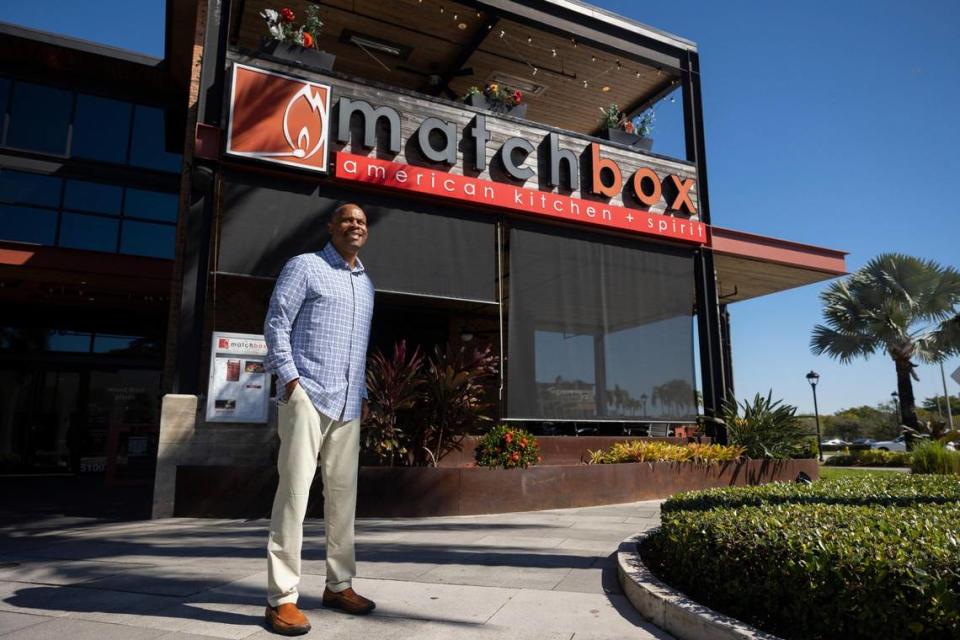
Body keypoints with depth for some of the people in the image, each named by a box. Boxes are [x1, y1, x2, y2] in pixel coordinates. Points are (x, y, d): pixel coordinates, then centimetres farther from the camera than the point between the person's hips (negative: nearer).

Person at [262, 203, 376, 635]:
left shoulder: (366, 283, 21)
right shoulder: (304, 266, 2)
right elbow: (276, 324, -4)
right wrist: (289, 378, -14)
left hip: (348, 403, 7)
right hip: (308, 395, -6)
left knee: (343, 492, 9)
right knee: (295, 490, -7)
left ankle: (338, 584, 20)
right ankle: (281, 597, -1)